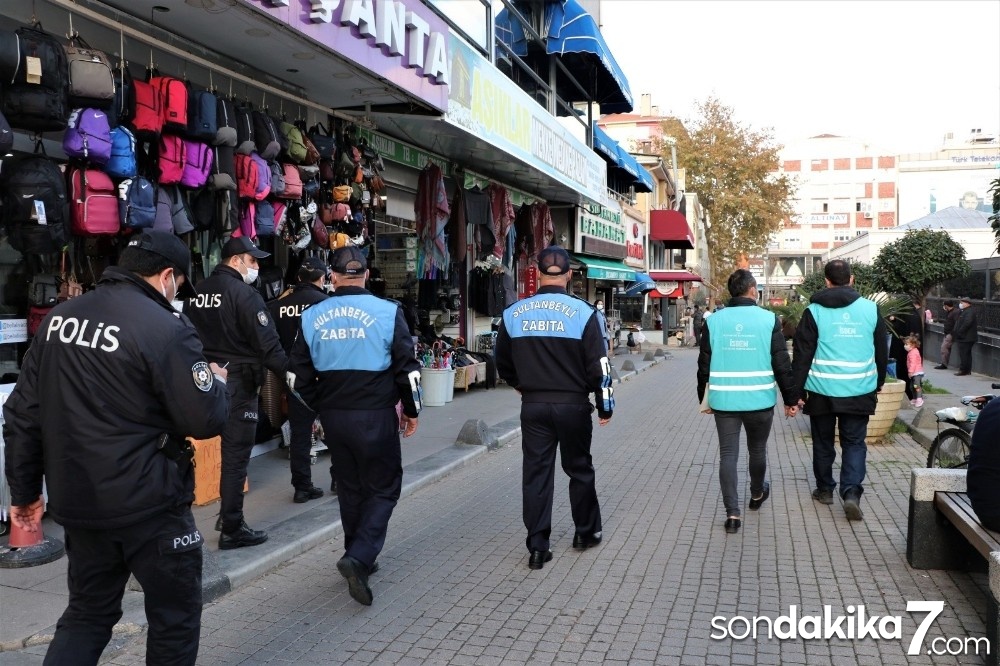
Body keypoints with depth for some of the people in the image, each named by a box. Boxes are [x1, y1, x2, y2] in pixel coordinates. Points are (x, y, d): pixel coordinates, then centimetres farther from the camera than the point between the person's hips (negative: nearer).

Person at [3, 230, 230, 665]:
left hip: (77, 500, 7)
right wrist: (219, 382, 5)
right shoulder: (165, 328, -16)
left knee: (88, 613, 22)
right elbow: (207, 420, -16)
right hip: (147, 506, -6)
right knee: (175, 615, 12)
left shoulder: (59, 318, 4)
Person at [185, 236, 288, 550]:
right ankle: (231, 529, 5)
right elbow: (268, 343, -18)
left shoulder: (197, 292, 9)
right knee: (236, 456, -1)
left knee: (231, 449, 19)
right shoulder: (244, 293, -14)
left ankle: (228, 514, 29)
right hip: (239, 382, -8)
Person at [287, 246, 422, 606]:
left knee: (350, 488, 18)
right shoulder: (387, 312, -9)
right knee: (384, 488, 8)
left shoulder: (312, 317, 1)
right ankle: (359, 556, -9)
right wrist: (411, 410, 7)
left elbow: (298, 376, 5)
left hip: (333, 416, 4)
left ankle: (359, 560, 28)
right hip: (375, 415, -4)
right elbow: (407, 367, -7)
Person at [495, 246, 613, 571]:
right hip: (573, 404, -1)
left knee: (536, 473, 7)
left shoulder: (513, 313, 0)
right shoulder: (582, 312, -9)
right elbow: (598, 365, -8)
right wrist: (605, 406, 3)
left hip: (533, 406, 2)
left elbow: (503, 363, 10)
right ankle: (587, 532, 31)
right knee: (579, 469, 16)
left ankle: (537, 547, 7)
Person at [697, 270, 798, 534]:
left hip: (724, 400, 1)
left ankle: (733, 513, -1)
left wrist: (704, 398, 15)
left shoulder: (714, 321, -1)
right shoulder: (769, 319, -6)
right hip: (760, 400, 0)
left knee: (728, 454, 4)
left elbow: (704, 365, 4)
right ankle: (757, 495, 41)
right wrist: (790, 399, 5)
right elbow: (782, 365, -5)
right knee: (757, 451, 19)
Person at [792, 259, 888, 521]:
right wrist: (879, 382, 26)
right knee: (854, 443, 8)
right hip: (859, 390, 1)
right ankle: (851, 492, -7)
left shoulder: (814, 311, -5)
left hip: (822, 390, -1)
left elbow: (802, 354, -6)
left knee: (823, 442, 14)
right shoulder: (870, 309, 2)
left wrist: (798, 391, -1)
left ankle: (825, 489, 25)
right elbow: (882, 350, 12)